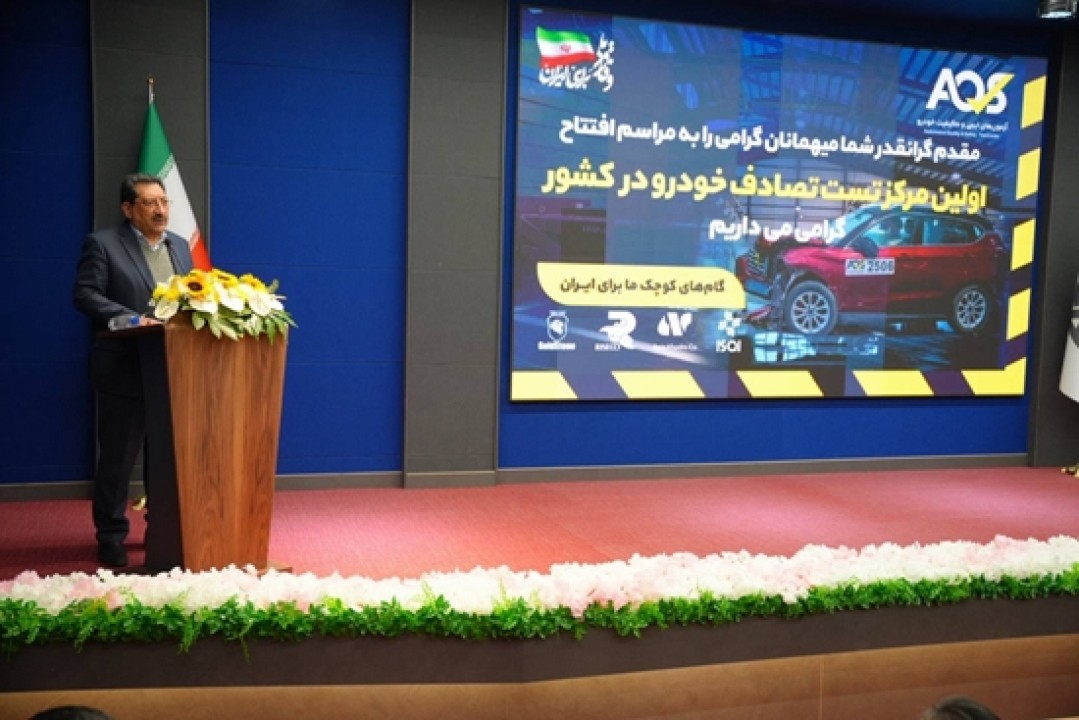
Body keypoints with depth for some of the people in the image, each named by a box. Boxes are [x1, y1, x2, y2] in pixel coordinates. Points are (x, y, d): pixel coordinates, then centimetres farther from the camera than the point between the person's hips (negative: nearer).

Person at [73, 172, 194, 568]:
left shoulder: (180, 246, 14)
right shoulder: (102, 243, -3)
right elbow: (85, 294, -11)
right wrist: (132, 319, -23)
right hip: (125, 370, -5)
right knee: (117, 458, 3)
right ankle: (111, 536, 14)